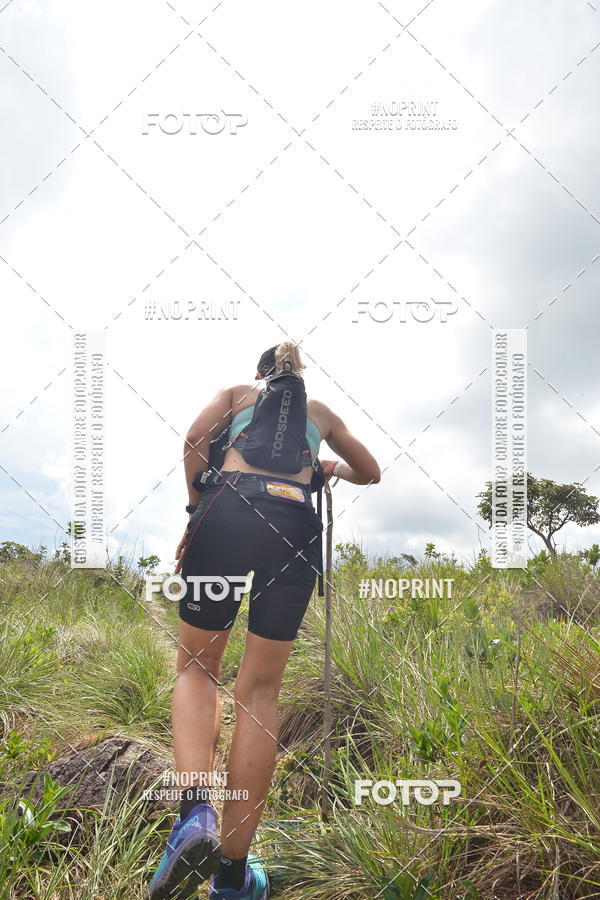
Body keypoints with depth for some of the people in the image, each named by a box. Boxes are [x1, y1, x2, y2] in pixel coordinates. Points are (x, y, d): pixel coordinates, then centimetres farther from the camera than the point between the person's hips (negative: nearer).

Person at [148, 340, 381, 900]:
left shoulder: (238, 391, 24)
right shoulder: (321, 411, 30)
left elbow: (196, 437, 5)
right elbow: (371, 472, 40)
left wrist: (195, 512, 9)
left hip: (231, 507, -1)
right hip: (298, 523, 2)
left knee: (197, 667, 10)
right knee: (259, 691, 4)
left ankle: (194, 811, -15)